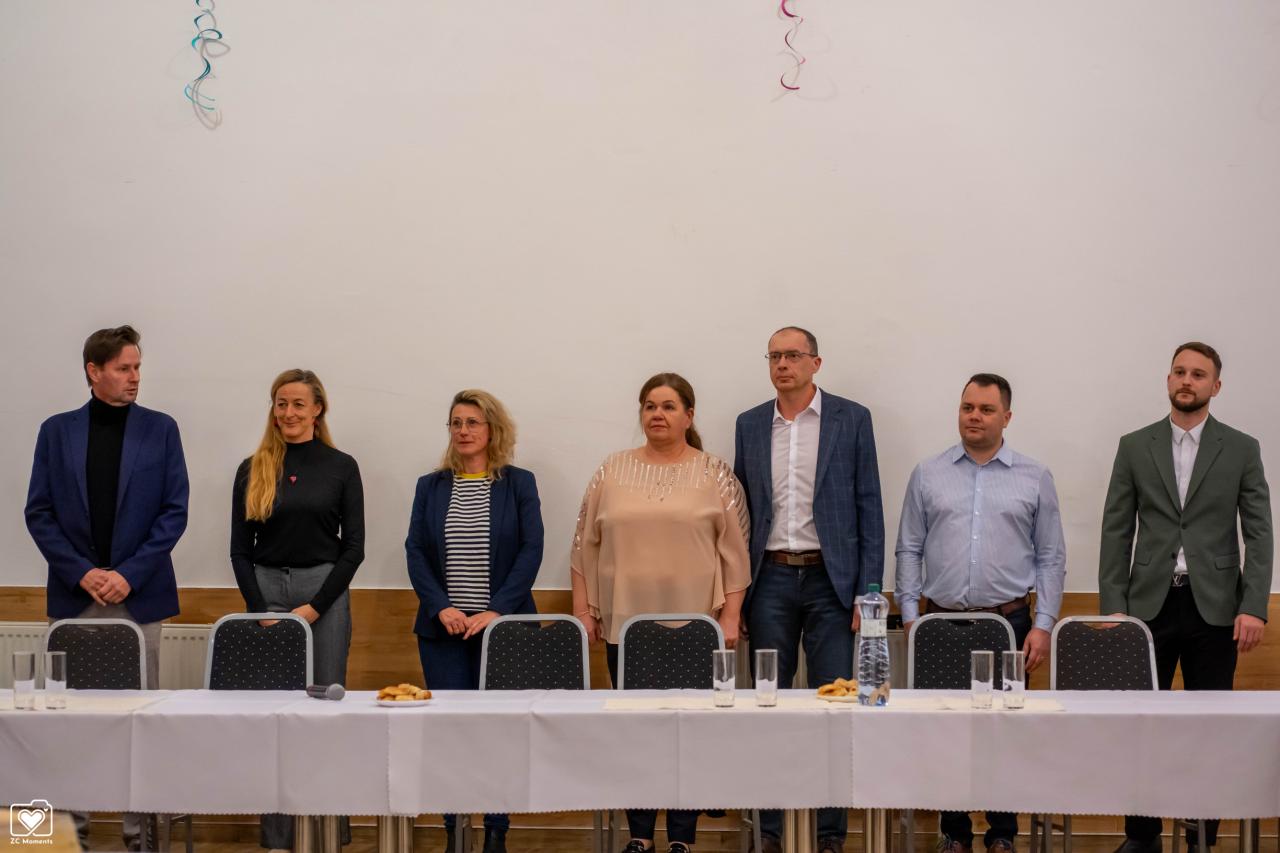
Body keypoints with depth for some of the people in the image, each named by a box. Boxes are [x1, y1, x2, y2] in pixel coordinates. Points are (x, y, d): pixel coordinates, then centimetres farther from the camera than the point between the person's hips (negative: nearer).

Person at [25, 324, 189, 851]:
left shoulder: (160, 429, 3)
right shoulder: (57, 431, 6)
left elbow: (174, 511, -1)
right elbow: (39, 513, 3)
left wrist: (129, 574, -10)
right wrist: (82, 572, -9)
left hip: (139, 593, -1)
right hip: (73, 594, 1)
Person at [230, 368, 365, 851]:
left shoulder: (341, 467, 1)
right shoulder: (253, 470, 5)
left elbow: (353, 546, -1)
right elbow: (240, 549, 5)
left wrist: (314, 607, -9)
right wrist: (260, 610, -5)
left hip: (325, 591, -1)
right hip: (265, 590, 2)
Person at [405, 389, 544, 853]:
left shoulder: (519, 483, 3)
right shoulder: (430, 486, 10)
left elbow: (531, 550, -3)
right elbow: (415, 551, 4)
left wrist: (495, 611, -13)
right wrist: (441, 608, -10)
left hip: (503, 624, -1)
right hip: (443, 627, 2)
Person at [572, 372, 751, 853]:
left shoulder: (716, 475, 1)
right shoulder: (611, 473, 6)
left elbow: (734, 553, 0)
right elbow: (585, 547, 9)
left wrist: (730, 616, -6)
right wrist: (583, 610, 4)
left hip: (694, 627, -2)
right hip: (626, 624, 2)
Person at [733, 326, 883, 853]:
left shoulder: (851, 419, 2)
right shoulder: (750, 425, 9)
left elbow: (869, 508, 0)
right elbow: (742, 510, 11)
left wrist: (867, 592, -6)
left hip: (831, 580, -2)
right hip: (770, 578, 2)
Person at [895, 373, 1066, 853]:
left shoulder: (1034, 479, 4)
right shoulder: (928, 475, 6)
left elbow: (1051, 558, 4)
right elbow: (909, 551, 7)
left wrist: (1043, 625, -3)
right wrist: (910, 616, 0)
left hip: (1009, 622, -1)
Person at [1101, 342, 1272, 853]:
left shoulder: (1241, 450, 5)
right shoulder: (1134, 447, 7)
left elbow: (1259, 534, 2)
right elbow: (1116, 531, 5)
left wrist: (1254, 607, -8)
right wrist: (1112, 606, -2)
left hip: (1213, 606, -1)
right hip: (1149, 604, 1)